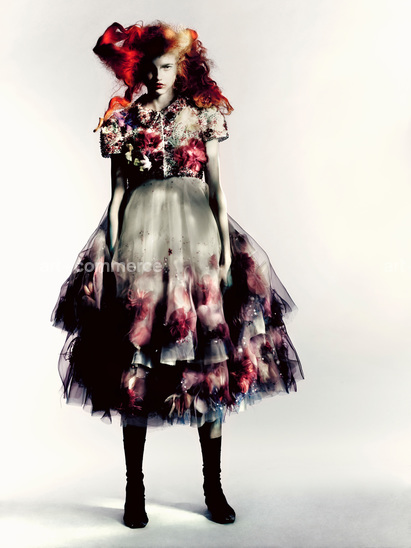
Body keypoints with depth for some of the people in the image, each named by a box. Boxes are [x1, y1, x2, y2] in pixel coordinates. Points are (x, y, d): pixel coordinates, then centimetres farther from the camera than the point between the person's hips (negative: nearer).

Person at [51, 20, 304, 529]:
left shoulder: (204, 114, 11)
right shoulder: (124, 117, 11)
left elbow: (216, 183, 8)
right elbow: (118, 188, 8)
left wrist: (227, 245, 0)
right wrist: (111, 250, 0)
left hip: (196, 232, 0)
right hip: (140, 234, 0)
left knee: (209, 360, 0)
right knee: (136, 361, 0)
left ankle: (213, 486, 15)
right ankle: (134, 487, 16)